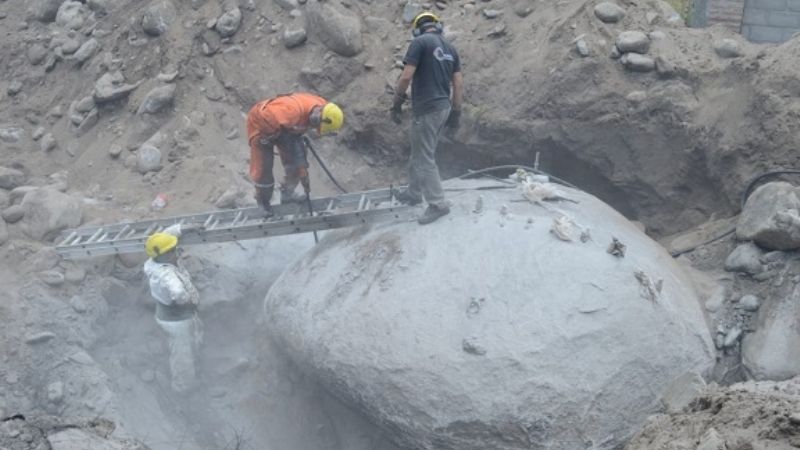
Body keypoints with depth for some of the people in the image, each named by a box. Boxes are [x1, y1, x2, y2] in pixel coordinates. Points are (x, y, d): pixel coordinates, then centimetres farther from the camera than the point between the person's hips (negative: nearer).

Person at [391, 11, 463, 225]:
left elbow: (406, 76, -16)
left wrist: (396, 104, -6)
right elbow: (459, 84, 11)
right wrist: (456, 113, 16)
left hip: (426, 109, -8)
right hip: (443, 107, 8)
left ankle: (438, 204, 2)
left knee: (425, 158, -1)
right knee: (420, 154, 21)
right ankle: (414, 193, 33)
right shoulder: (450, 48, 12)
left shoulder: (419, 42, -10)